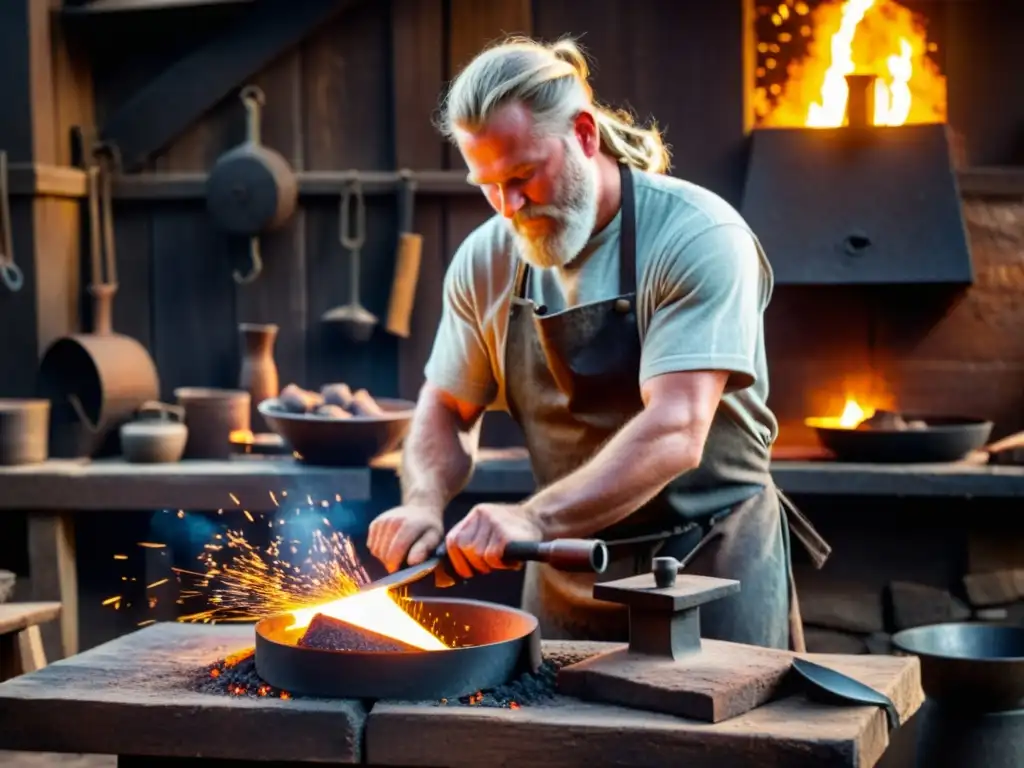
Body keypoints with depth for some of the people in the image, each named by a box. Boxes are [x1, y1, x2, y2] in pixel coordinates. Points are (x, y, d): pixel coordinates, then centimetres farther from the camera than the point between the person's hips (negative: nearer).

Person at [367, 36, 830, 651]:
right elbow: (448, 411, 9)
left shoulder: (698, 236, -19)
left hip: (711, 574, -4)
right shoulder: (486, 261, -1)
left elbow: (674, 435, -28)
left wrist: (535, 520, -40)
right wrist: (424, 506, -13)